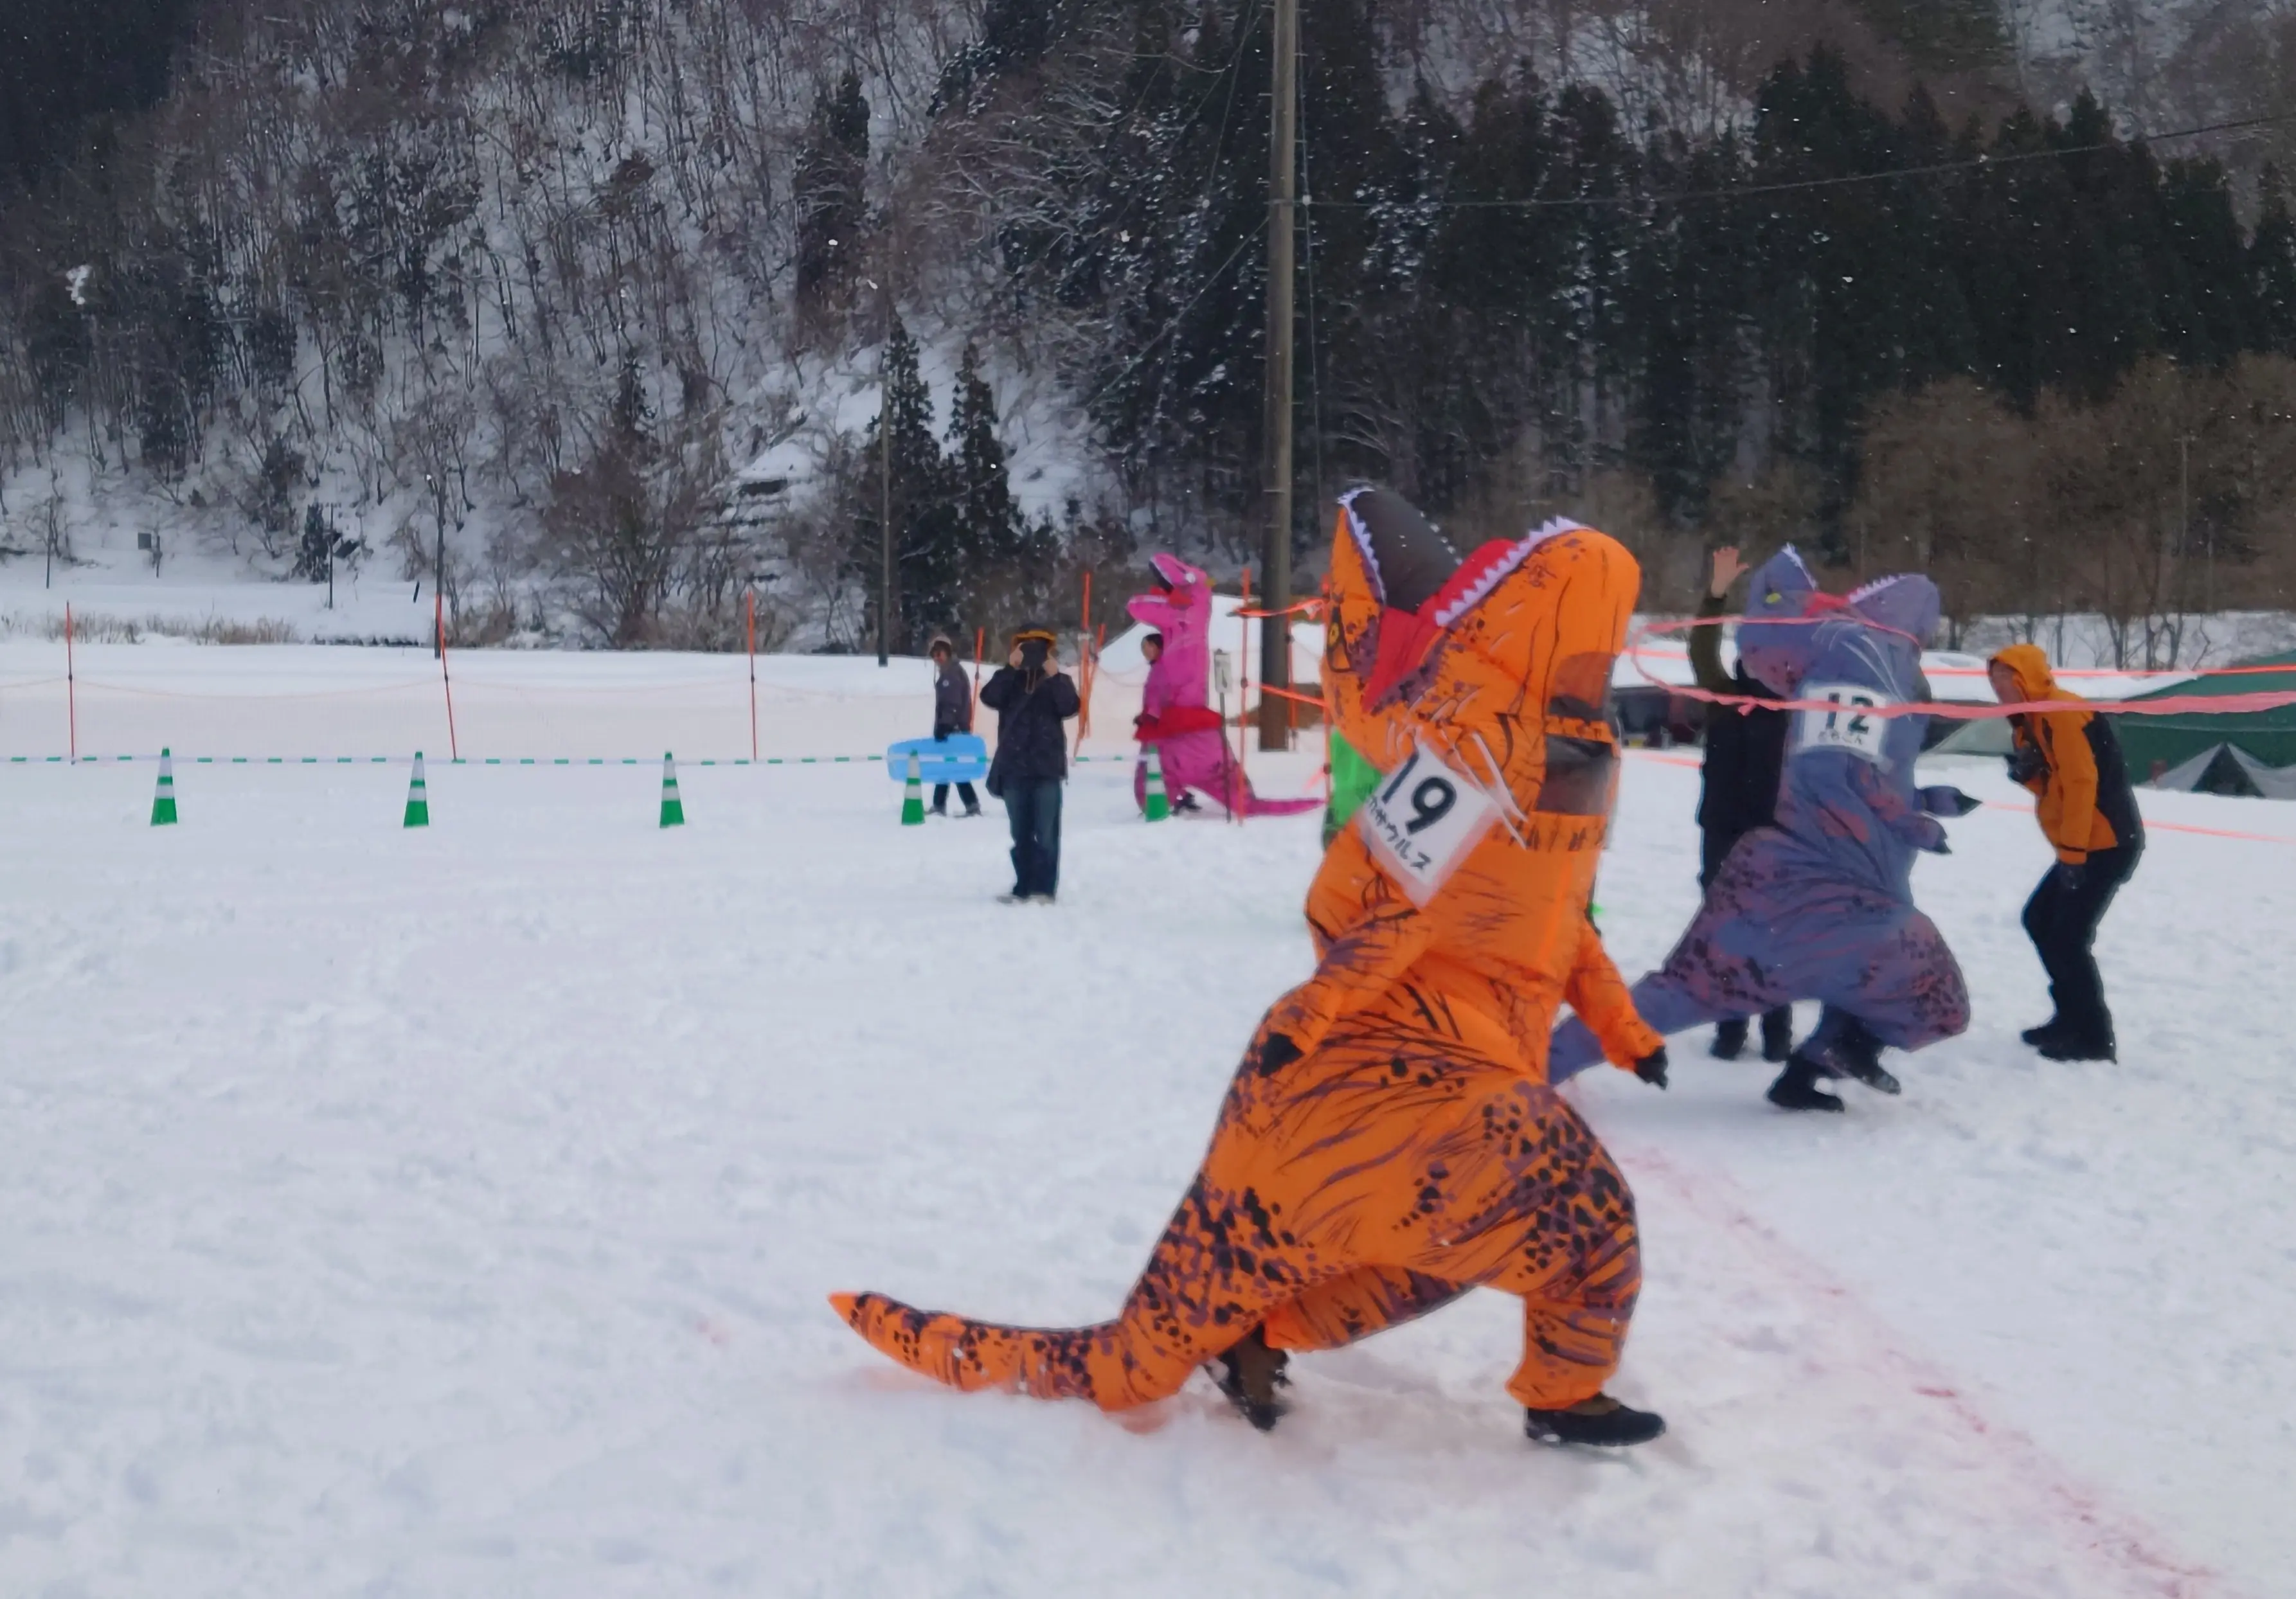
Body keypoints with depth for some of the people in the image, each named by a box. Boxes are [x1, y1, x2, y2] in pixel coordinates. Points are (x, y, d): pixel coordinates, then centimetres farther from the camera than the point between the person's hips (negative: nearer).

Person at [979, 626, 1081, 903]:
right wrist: (1010, 667, -20)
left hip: (1047, 768, -2)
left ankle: (1045, 888, -2)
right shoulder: (1010, 680, 9)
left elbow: (1071, 707, -12)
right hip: (1014, 768, 2)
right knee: (1021, 834, 8)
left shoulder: (1058, 681, 6)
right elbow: (989, 697, -11)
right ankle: (1023, 888, 13)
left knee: (1046, 833, -5)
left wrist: (1055, 676, -23)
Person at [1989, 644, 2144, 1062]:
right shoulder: (2032, 720, 15)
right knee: (2040, 921, 17)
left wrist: (2071, 853, -22)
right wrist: (2026, 772, -4)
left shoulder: (2062, 712, -16)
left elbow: (2082, 783, -22)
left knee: (2068, 937, -11)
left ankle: (2096, 1039, -4)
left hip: (2107, 844, -11)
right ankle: (2073, 1018, 25)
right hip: (2085, 846, 11)